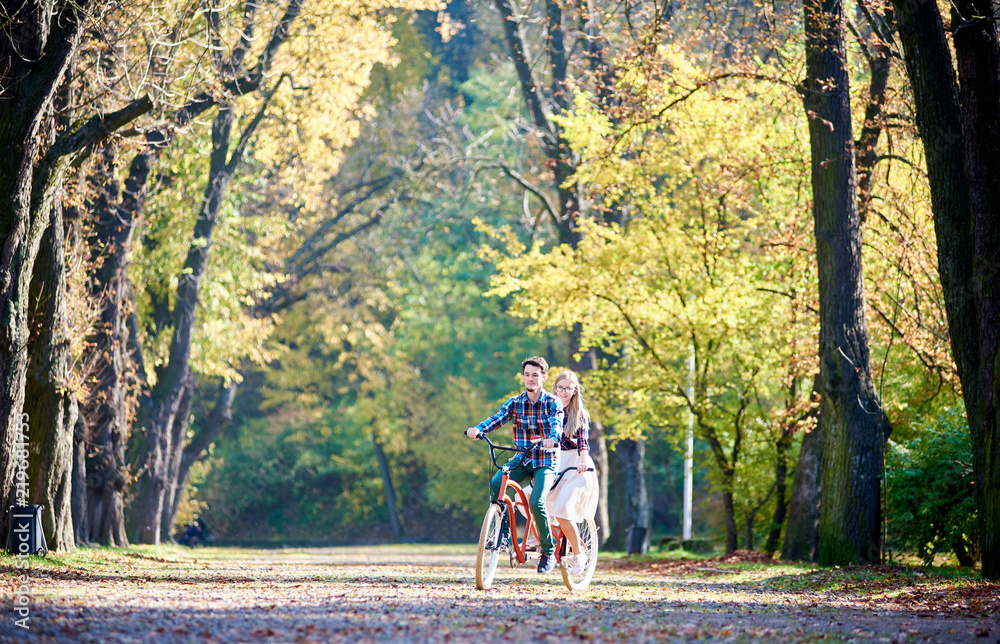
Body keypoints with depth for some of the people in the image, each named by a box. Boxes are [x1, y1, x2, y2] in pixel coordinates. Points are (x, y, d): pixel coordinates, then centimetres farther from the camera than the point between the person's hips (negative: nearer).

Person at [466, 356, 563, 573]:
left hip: (546, 461, -3)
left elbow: (557, 425, -23)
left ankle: (549, 551, -7)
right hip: (522, 458, 3)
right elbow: (497, 419, -14)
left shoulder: (552, 403, -6)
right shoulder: (515, 403, 2)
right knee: (496, 484, -25)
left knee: (536, 502, -24)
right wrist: (478, 430, -35)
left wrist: (552, 439, -48)